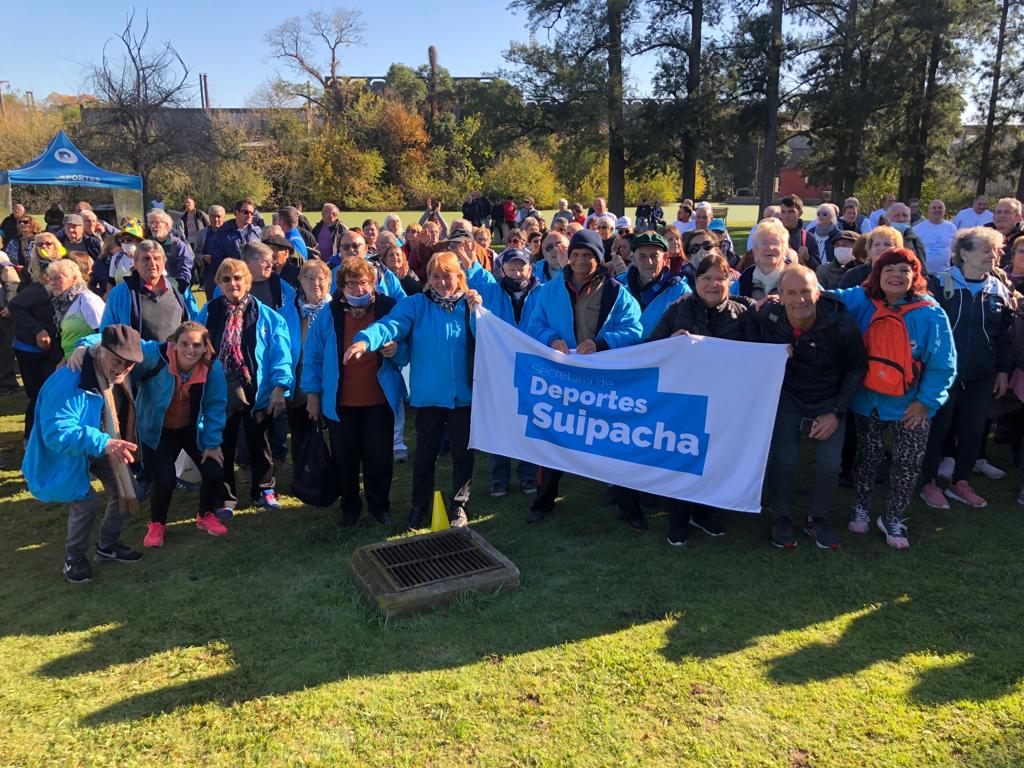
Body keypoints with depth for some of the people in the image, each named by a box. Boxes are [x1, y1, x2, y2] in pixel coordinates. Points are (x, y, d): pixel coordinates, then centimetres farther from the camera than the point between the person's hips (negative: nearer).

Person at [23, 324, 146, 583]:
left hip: (104, 448, 7)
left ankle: (107, 546, 31)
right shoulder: (68, 381, -35)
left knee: (126, 494, 6)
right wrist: (103, 443, -54)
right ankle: (74, 558, 8)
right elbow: (57, 432, -41)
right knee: (86, 503, -20)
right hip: (68, 454, -7)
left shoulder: (119, 377, -12)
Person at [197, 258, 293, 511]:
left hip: (257, 392, -1)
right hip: (221, 393, 1)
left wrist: (279, 387, -17)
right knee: (223, 445, 13)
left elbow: (280, 353, -8)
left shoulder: (265, 315, -4)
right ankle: (225, 494, 28)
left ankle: (263, 490, 31)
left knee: (259, 443, 14)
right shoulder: (208, 313, 2)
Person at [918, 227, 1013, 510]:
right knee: (937, 429, 5)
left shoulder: (999, 290, 5)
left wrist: (1004, 371, 7)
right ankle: (929, 483, 19)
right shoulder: (940, 284, -9)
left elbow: (1006, 335, 10)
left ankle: (960, 483, 27)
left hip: (981, 377, 4)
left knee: (973, 431, 11)